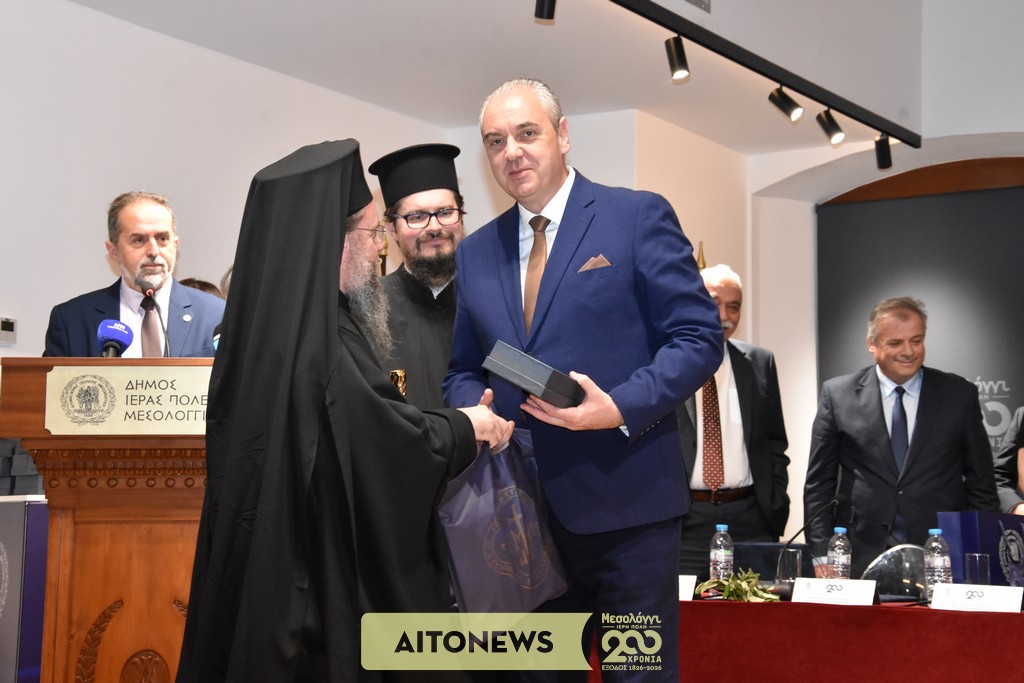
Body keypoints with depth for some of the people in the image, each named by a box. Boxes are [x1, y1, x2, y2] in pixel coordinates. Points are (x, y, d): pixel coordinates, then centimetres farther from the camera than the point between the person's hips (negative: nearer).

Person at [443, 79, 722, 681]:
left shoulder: (638, 216, -2)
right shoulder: (477, 252, 13)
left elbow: (699, 338, -7)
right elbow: (464, 370, 18)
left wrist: (621, 407, -20)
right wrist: (473, 409, -5)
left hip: (625, 502, -5)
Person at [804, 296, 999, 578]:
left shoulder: (960, 394, 6)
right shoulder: (838, 394, 4)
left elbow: (981, 484, 8)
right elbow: (818, 482, 5)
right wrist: (822, 554, -2)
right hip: (860, 559, 0)